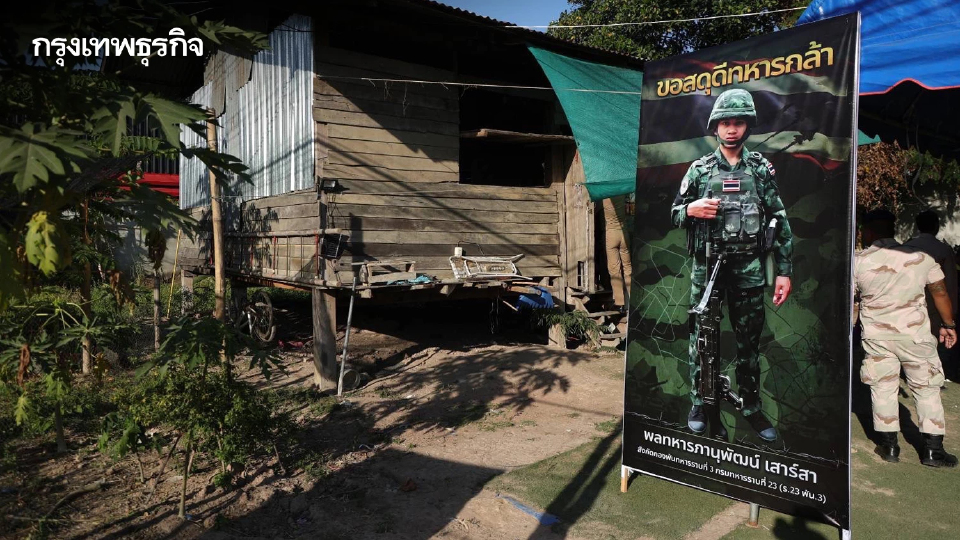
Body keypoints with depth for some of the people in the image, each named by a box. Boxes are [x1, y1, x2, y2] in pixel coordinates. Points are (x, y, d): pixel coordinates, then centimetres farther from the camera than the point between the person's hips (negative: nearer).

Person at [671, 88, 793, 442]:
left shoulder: (762, 170, 4)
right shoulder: (699, 170, 4)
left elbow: (780, 222, 3)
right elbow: (675, 213, 9)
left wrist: (784, 271, -1)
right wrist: (691, 209, -14)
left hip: (749, 269, 0)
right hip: (706, 266, 0)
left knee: (750, 342, 8)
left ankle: (751, 408, 22)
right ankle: (700, 405, 19)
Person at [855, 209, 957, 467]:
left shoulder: (858, 262, -10)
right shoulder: (920, 257, -5)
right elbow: (940, 293, 4)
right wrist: (948, 325, 16)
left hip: (876, 335, 0)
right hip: (915, 334, 1)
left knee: (883, 388, 10)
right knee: (927, 388, 13)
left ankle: (889, 445, 15)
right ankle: (932, 448, 17)